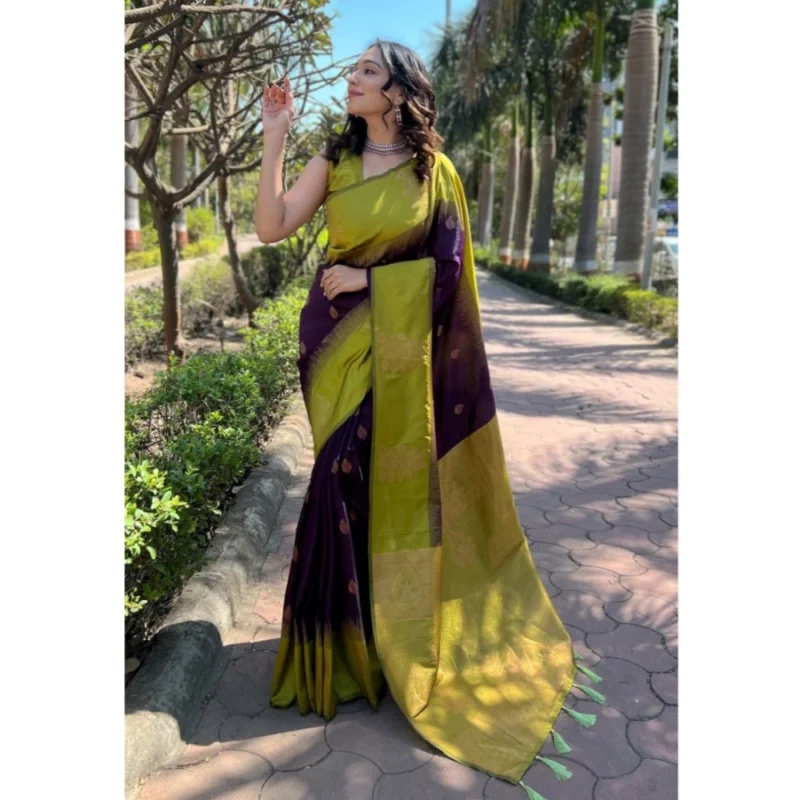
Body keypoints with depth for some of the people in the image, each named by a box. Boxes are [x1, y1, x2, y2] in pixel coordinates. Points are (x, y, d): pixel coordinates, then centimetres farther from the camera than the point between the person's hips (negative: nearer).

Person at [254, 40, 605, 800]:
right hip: (338, 340, 2)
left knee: (388, 483, -2)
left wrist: (366, 278, -9)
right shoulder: (333, 158, 7)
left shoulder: (435, 170, 1)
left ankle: (394, 631, 18)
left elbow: (449, 262, -3)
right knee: (347, 480, 3)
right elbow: (272, 227, -2)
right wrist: (274, 137, -6)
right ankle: (350, 636, 20)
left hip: (399, 346, -2)